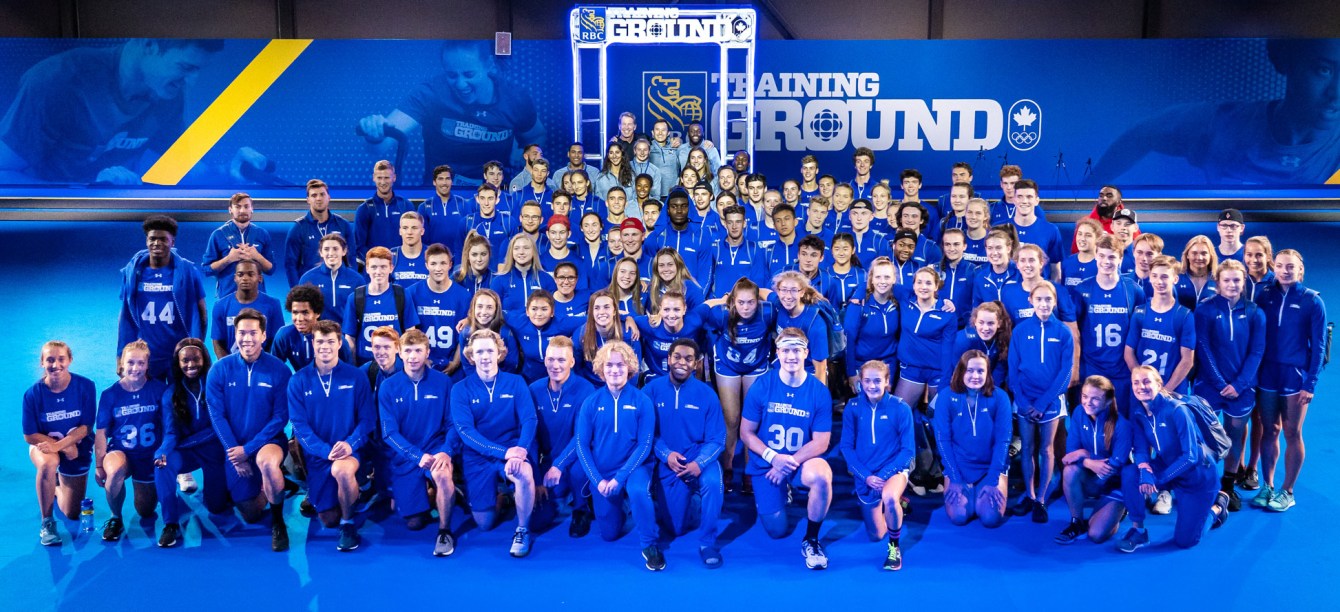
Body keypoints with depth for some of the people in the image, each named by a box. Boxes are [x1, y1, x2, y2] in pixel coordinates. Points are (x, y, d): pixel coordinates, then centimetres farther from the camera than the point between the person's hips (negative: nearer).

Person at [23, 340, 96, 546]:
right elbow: (29, 435, -12)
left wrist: (59, 445, -30)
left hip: (77, 448, 1)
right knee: (48, 464, -40)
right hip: (43, 445, -1)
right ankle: (47, 522, -20)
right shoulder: (33, 393, -19)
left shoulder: (85, 386, -19)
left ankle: (57, 489, 43)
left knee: (72, 514, 6)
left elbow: (86, 427, -15)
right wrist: (65, 447, -21)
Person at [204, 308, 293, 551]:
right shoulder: (219, 370, -5)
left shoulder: (279, 370, -10)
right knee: (251, 515, 7)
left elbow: (281, 417, -11)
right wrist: (234, 452, -13)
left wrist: (248, 449, -17)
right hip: (234, 449, 3)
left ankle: (278, 522, -16)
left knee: (267, 461, -39)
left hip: (268, 442, -2)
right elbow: (217, 415, -6)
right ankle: (267, 488, 43)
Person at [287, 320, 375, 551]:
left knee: (342, 470, -38)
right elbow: (299, 424, -6)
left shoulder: (356, 377, -3)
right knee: (328, 520, 4)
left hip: (349, 450, -2)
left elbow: (367, 419, -4)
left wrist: (350, 444, -22)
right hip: (317, 454, 2)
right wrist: (326, 450, -20)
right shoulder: (299, 381, -2)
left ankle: (349, 523, -12)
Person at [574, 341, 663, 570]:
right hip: (602, 472, 2)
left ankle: (650, 544, -14)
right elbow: (582, 444, -4)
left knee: (639, 491, -37)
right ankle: (619, 505, 44)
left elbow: (645, 444, -12)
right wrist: (598, 480, -14)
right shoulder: (591, 403, -6)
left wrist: (620, 477, -20)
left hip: (634, 466, -2)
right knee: (610, 534, 10)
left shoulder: (642, 401, -10)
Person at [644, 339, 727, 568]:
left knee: (712, 482, -37)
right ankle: (687, 494, 43)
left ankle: (707, 542, -16)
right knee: (677, 529, 7)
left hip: (699, 458, -1)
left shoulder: (706, 394, -8)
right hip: (668, 464, 1)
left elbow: (716, 439, -10)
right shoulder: (652, 390, -7)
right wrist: (666, 454, -22)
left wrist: (699, 463, -27)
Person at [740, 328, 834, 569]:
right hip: (766, 463, 1)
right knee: (777, 531, -1)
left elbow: (821, 442, -9)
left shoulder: (819, 391, -10)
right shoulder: (761, 386, -10)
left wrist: (791, 462, -22)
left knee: (822, 474, -36)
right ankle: (777, 495, 36)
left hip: (803, 461, -1)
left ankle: (811, 540, -12)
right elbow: (746, 433, -5)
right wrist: (774, 458, -19)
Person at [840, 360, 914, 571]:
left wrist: (884, 475, -20)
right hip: (865, 475, 3)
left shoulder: (900, 408, -12)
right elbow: (847, 447, -3)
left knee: (889, 498, -38)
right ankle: (895, 503, 42)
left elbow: (908, 450, -9)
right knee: (876, 535, 9)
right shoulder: (852, 408, -7)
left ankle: (894, 547, -11)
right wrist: (866, 476, -15)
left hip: (894, 469, -3)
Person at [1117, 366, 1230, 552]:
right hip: (1168, 467, 5)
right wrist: (1145, 470, -33)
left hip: (1197, 476, -5)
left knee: (1184, 541, -2)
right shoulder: (1137, 412, -9)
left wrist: (1158, 478, -29)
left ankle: (1217, 506, 26)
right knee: (1129, 473, -26)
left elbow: (1190, 456, -25)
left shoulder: (1176, 410, -26)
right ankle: (1138, 530, -10)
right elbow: (1141, 449, -11)